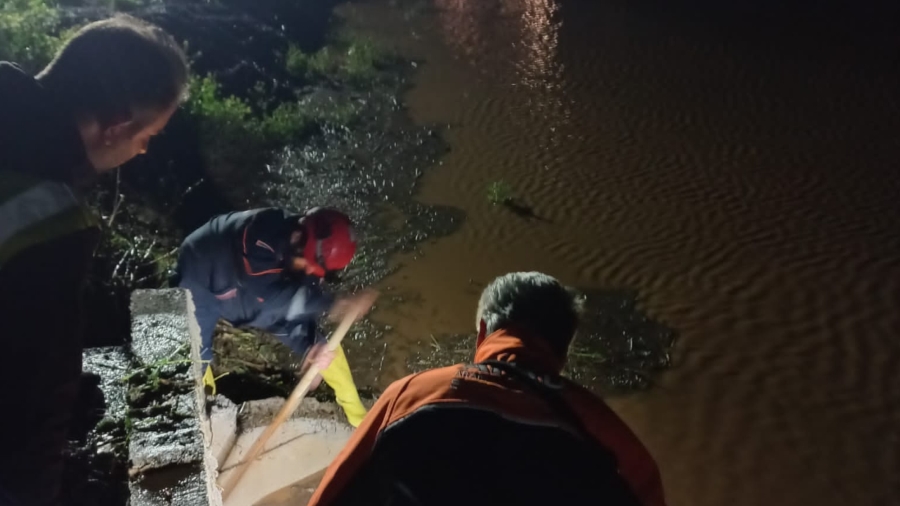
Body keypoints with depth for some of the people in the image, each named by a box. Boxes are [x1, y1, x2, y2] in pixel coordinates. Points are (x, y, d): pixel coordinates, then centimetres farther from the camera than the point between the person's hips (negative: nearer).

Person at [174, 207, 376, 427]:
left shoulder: (303, 257, -21)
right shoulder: (260, 234, -41)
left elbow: (295, 305, -16)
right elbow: (270, 295, -50)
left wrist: (310, 347, -33)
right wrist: (331, 304, -55)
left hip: (248, 294, 5)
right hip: (201, 284, -4)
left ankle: (357, 417, 15)